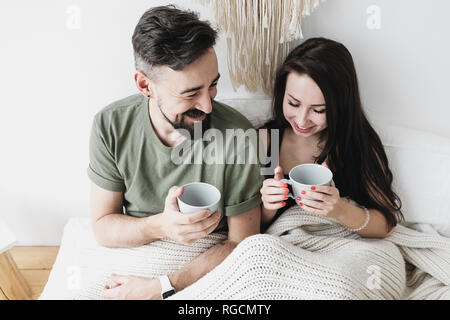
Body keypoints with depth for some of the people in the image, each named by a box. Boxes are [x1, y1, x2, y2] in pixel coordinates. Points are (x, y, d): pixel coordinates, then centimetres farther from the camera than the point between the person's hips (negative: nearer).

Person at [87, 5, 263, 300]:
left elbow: (241, 244, -9)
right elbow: (103, 227, -3)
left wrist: (159, 287, -16)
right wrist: (159, 226, -23)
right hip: (132, 262, 2)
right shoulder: (110, 126, -9)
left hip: (208, 271, -1)